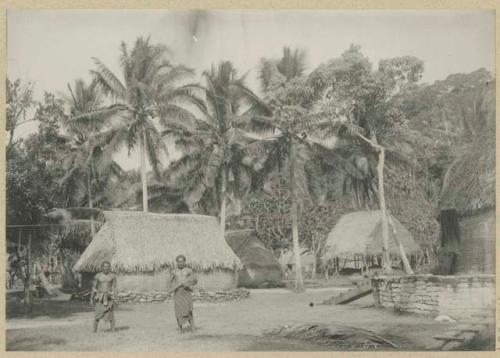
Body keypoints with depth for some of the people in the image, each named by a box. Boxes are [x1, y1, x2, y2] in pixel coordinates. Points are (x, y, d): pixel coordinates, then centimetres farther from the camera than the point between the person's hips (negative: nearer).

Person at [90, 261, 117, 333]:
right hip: (100, 297, 0)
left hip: (109, 297, 0)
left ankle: (113, 331, 5)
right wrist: (91, 298, 3)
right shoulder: (97, 276, 0)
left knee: (110, 314, -2)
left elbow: (115, 287, 1)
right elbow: (94, 287, 5)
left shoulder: (112, 276, -1)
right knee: (97, 315, -3)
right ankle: (94, 331, 4)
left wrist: (116, 297, -8)